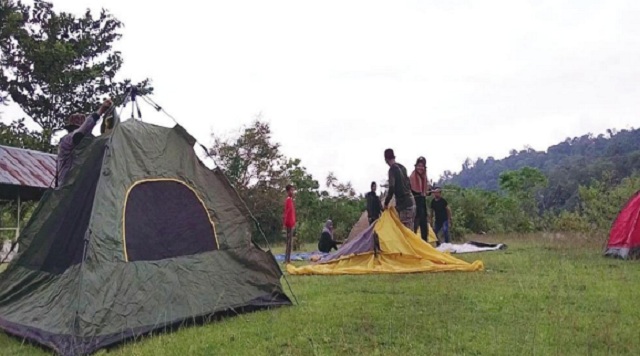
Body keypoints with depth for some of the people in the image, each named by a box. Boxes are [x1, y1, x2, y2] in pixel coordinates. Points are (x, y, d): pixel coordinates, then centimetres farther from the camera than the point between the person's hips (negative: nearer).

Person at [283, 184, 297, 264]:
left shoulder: (291, 200, 17)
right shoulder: (288, 200, -13)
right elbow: (286, 212, -20)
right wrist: (284, 223, -25)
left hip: (291, 223, 10)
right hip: (289, 223, -10)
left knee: (289, 241, 11)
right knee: (289, 241, -8)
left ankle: (287, 259, 15)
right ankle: (287, 259, -6)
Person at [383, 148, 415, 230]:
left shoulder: (392, 169, -11)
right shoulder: (402, 167, 14)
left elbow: (391, 189, -18)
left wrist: (386, 203, -6)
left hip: (404, 204, -9)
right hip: (411, 201, 9)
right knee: (410, 231, 11)